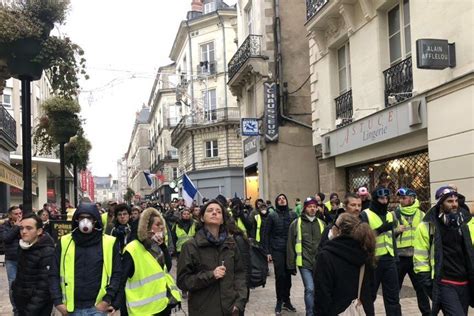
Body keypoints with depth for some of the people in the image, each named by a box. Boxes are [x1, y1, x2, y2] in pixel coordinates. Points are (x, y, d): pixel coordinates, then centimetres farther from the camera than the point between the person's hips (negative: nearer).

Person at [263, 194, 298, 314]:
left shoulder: (293, 214, 8)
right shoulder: (272, 215, 1)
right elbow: (266, 234, 1)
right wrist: (267, 251, -4)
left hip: (290, 249, 2)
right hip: (277, 250, -2)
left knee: (288, 275, 6)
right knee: (280, 276, -5)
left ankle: (286, 300, 19)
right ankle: (279, 302, 8)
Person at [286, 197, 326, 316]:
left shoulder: (321, 223, 10)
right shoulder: (296, 223, -1)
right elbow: (291, 245, 1)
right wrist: (291, 265, -1)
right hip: (305, 262, -3)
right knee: (310, 289, -10)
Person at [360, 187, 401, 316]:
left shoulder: (390, 215, 14)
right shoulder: (365, 215, -5)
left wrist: (396, 256, 16)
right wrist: (380, 229, -22)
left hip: (389, 259, 5)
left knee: (393, 296, 6)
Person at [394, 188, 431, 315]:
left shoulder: (421, 215, 3)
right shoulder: (394, 214, -1)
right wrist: (396, 231, -18)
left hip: (416, 257, 1)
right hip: (399, 257, -1)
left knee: (421, 287, 9)